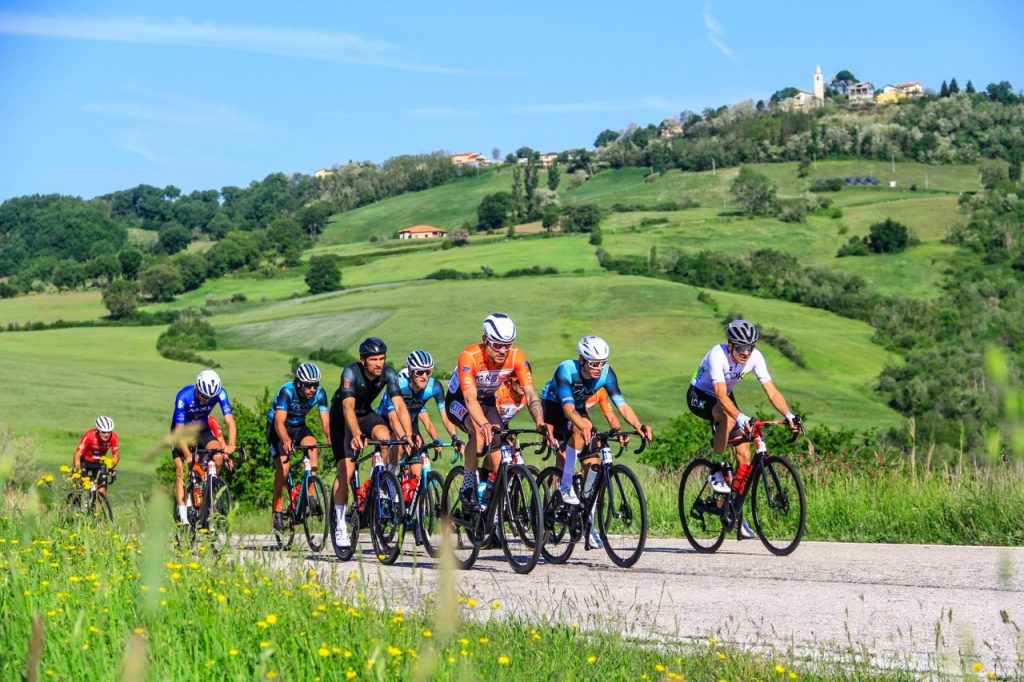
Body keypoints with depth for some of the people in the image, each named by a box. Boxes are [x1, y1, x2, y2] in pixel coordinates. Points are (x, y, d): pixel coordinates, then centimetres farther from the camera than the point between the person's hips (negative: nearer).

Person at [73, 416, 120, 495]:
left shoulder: (113, 437, -25)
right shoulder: (89, 436, -32)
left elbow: (116, 456, -21)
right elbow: (78, 455, -34)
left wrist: (112, 468, -39)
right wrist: (77, 471, -45)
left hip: (98, 463, 2)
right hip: (85, 462, -2)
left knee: (102, 491, -11)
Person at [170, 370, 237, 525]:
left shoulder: (220, 393, -26)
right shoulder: (184, 396, -32)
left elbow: (230, 421, -31)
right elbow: (179, 431, -32)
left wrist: (231, 445, -48)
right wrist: (187, 455, -43)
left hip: (202, 429, 2)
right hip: (182, 430, -2)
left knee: (219, 457, -24)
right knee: (181, 471, -14)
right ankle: (183, 517, -16)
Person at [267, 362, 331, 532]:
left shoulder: (320, 393, -20)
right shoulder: (287, 391, -31)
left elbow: (326, 422, -23)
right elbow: (279, 422, -40)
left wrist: (332, 440, -44)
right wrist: (286, 441, -59)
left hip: (299, 426, 3)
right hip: (276, 427, -3)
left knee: (312, 446, -27)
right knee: (283, 466, -19)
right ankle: (278, 511, -5)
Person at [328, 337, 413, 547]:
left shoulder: (388, 373, -21)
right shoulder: (351, 373, -31)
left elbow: (399, 404, -30)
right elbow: (348, 407, -43)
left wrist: (408, 434, -45)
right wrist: (356, 434, -59)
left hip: (366, 413, 3)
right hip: (342, 417, -3)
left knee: (384, 435, -30)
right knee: (346, 470, -15)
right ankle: (340, 526, -8)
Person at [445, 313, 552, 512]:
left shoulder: (517, 357, -25)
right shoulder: (469, 357, -36)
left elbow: (530, 393, -31)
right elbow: (470, 399, -45)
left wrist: (540, 422, -49)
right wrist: (485, 424, -62)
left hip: (487, 401, 5)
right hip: (459, 401, -5)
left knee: (498, 446, -11)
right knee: (480, 432, -34)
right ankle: (467, 488, -22)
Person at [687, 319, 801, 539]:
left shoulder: (755, 357, -20)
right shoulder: (718, 355, -34)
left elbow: (771, 391, -23)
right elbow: (721, 395, -43)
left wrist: (789, 415, -38)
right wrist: (741, 418, -58)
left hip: (724, 398, 6)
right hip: (699, 396, -6)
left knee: (744, 456, -6)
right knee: (728, 417, -39)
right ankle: (716, 473, -23)